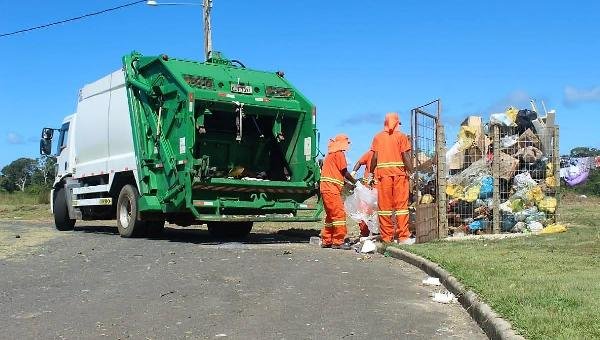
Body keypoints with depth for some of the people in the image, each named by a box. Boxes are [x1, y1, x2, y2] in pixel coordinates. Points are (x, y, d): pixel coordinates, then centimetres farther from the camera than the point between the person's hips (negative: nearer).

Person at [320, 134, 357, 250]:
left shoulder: (330, 154, 22)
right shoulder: (339, 154, -5)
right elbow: (344, 172, -7)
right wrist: (355, 182, 7)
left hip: (325, 188, 10)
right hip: (332, 189, -10)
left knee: (330, 215, 15)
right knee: (339, 214, -9)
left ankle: (326, 241, 17)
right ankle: (338, 241, -9)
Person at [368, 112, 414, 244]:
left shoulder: (378, 137, 8)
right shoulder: (401, 136, 2)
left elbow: (375, 157, 3)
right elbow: (406, 156, -5)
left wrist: (371, 173, 12)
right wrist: (410, 171, -1)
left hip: (383, 174, 2)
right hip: (399, 173, -2)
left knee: (384, 205, 5)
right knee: (401, 204, 2)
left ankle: (386, 237, 7)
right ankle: (403, 236, 0)